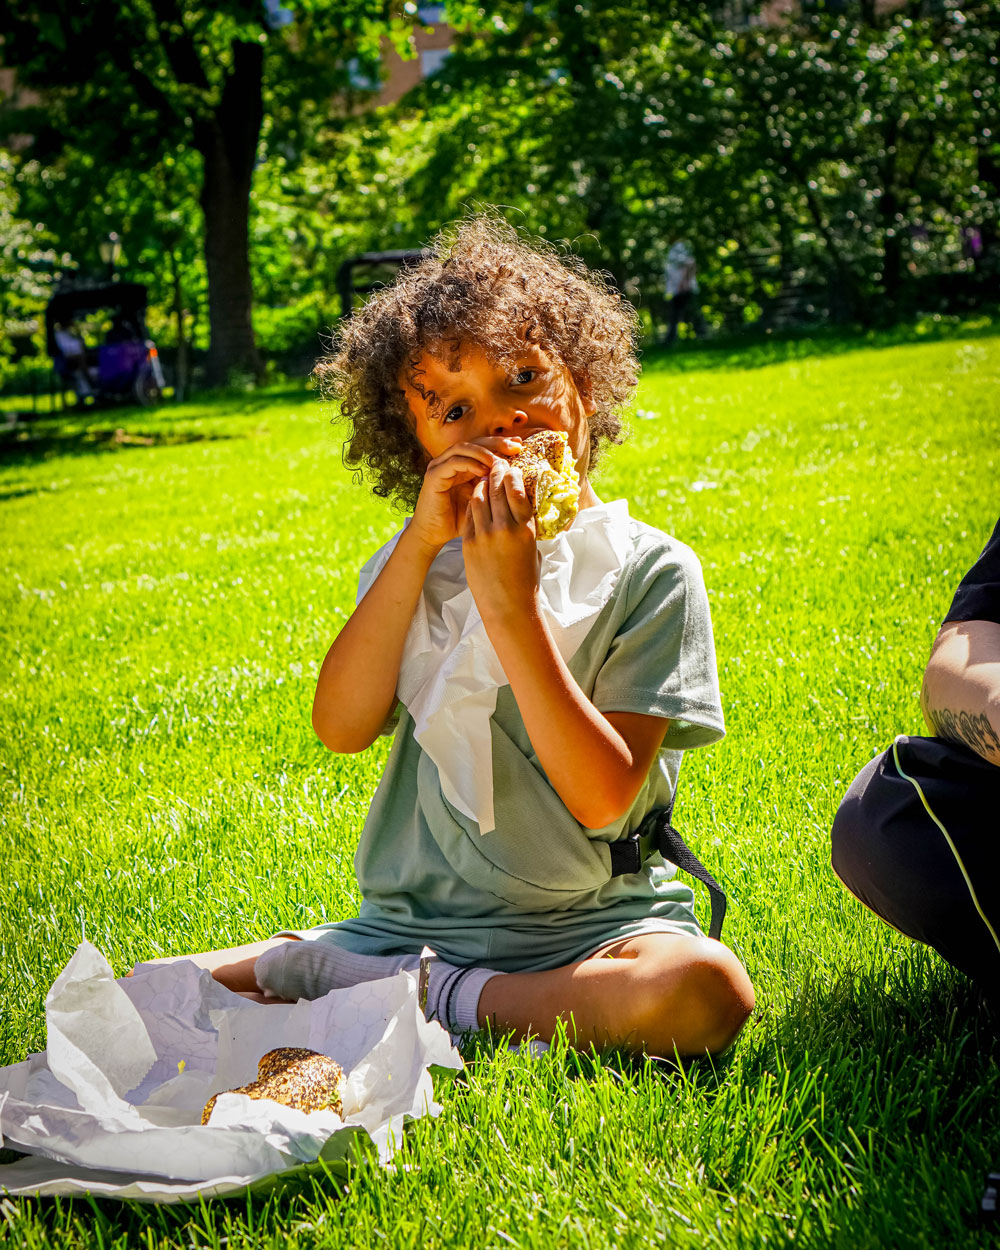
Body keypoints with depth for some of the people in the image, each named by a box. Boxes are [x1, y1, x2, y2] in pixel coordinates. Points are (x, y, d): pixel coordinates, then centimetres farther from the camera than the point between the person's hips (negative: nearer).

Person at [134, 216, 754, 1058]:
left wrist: (510, 602, -20)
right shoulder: (420, 560, 8)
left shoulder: (648, 570, -5)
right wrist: (419, 546, -14)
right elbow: (343, 726, -9)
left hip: (585, 925, 0)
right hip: (410, 920, 1)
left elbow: (604, 797, -15)